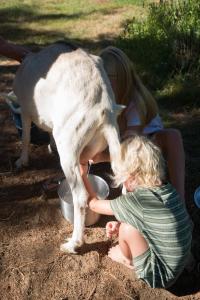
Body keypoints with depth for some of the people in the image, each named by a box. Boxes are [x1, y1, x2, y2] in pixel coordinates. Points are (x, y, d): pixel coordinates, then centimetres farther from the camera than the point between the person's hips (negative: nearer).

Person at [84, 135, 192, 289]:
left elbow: (94, 204, -10)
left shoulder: (136, 199, -27)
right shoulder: (166, 188, -7)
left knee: (127, 228, -12)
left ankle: (127, 259, 17)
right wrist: (120, 224, 0)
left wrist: (83, 176, 2)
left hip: (161, 274, -7)